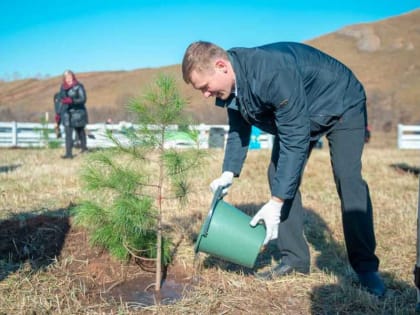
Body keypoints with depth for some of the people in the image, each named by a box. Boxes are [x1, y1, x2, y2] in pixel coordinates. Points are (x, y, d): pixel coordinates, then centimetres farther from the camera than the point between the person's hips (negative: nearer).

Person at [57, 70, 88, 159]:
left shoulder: (79, 86, -9)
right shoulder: (63, 87, 7)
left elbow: (83, 99, -15)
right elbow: (61, 100, 15)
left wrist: (72, 101, -29)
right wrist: (59, 114, 13)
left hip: (77, 112, -4)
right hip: (67, 113, 4)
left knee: (80, 130, 12)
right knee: (68, 133, -4)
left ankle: (83, 147, 33)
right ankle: (69, 153, -2)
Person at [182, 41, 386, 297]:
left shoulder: (273, 73, -40)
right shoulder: (231, 83, -14)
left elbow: (294, 139, -38)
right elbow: (238, 130, 2)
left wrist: (276, 202, -36)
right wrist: (229, 173, -11)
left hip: (342, 104, -7)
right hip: (296, 114, 8)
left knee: (348, 179, -19)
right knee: (279, 175, -4)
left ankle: (366, 266, -5)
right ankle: (294, 259, 3)